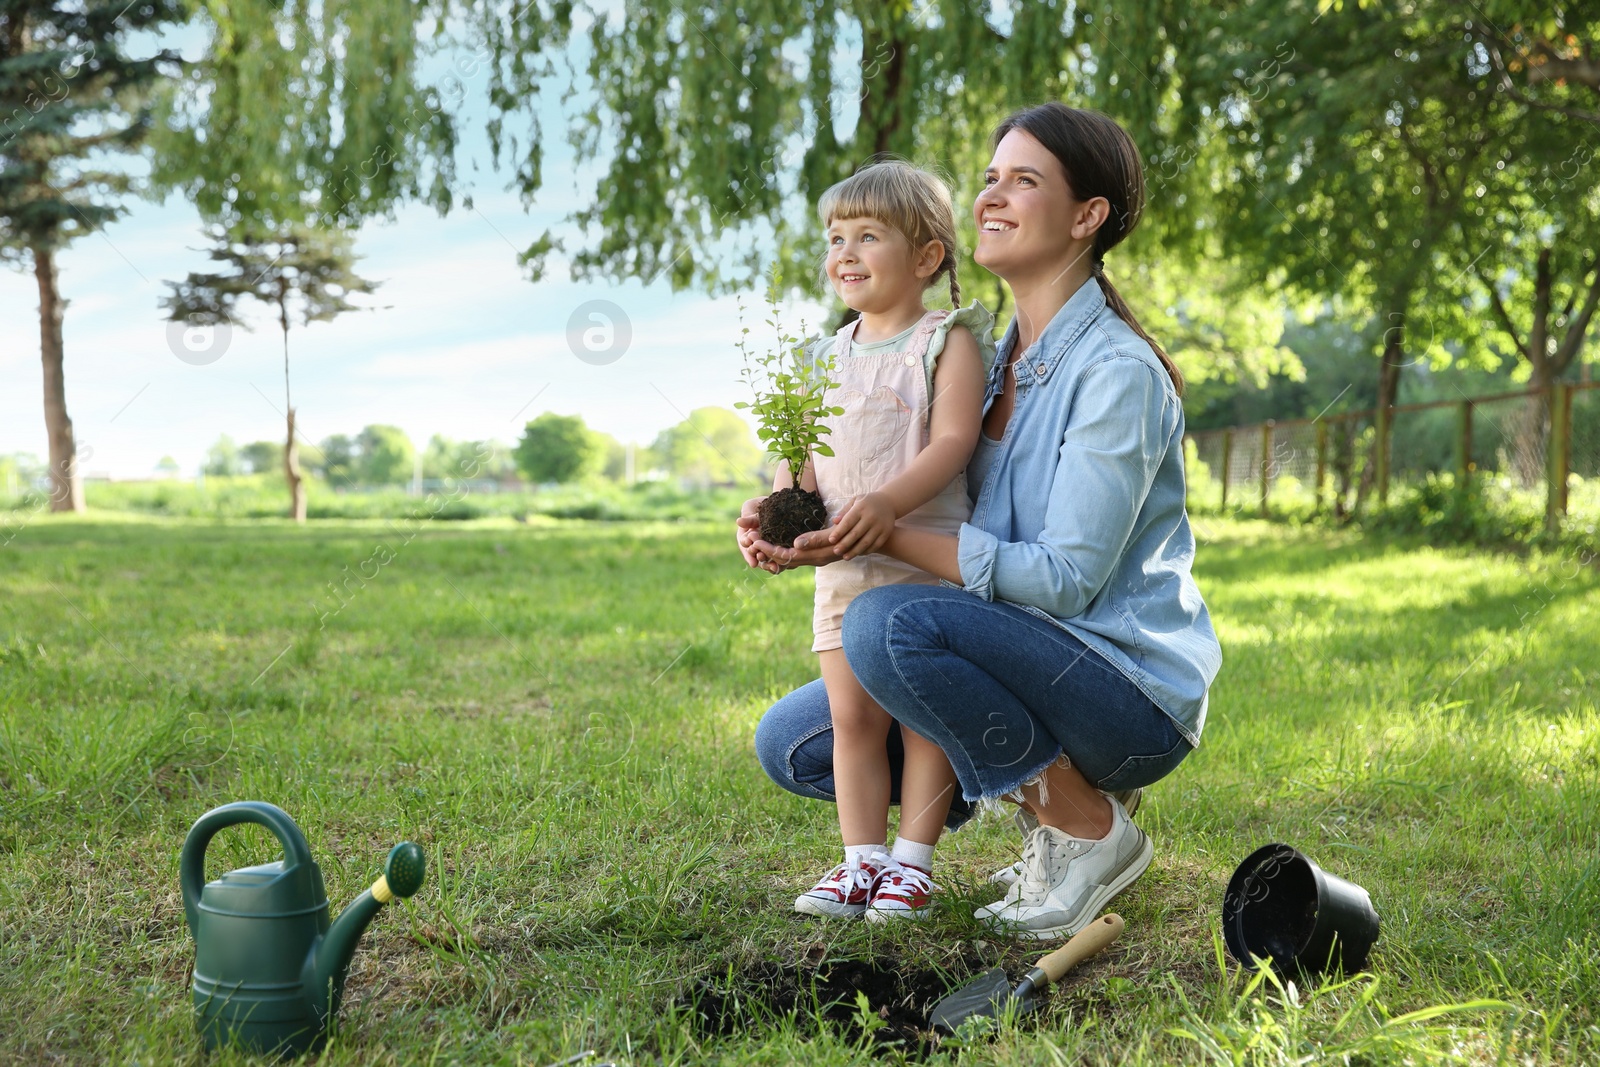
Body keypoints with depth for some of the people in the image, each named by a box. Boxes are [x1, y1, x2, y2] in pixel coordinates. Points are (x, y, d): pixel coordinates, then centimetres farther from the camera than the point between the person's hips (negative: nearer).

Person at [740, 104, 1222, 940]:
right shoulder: (995, 358, 9)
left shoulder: (1116, 372, -17)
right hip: (1031, 667, 8)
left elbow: (1065, 579, -23)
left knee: (889, 623, -32)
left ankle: (1089, 827, -12)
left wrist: (883, 536, -27)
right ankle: (1045, 793, 9)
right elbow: (928, 515, 11)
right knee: (791, 743, 3)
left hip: (1133, 691, -8)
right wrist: (801, 534, -8)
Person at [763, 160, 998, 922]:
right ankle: (861, 861, 12)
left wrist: (888, 501, -31)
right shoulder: (826, 359, 14)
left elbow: (953, 440, -16)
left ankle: (912, 861, 8)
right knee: (852, 716, 5)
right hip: (842, 567, 5)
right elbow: (802, 453, 11)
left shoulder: (947, 343, -3)